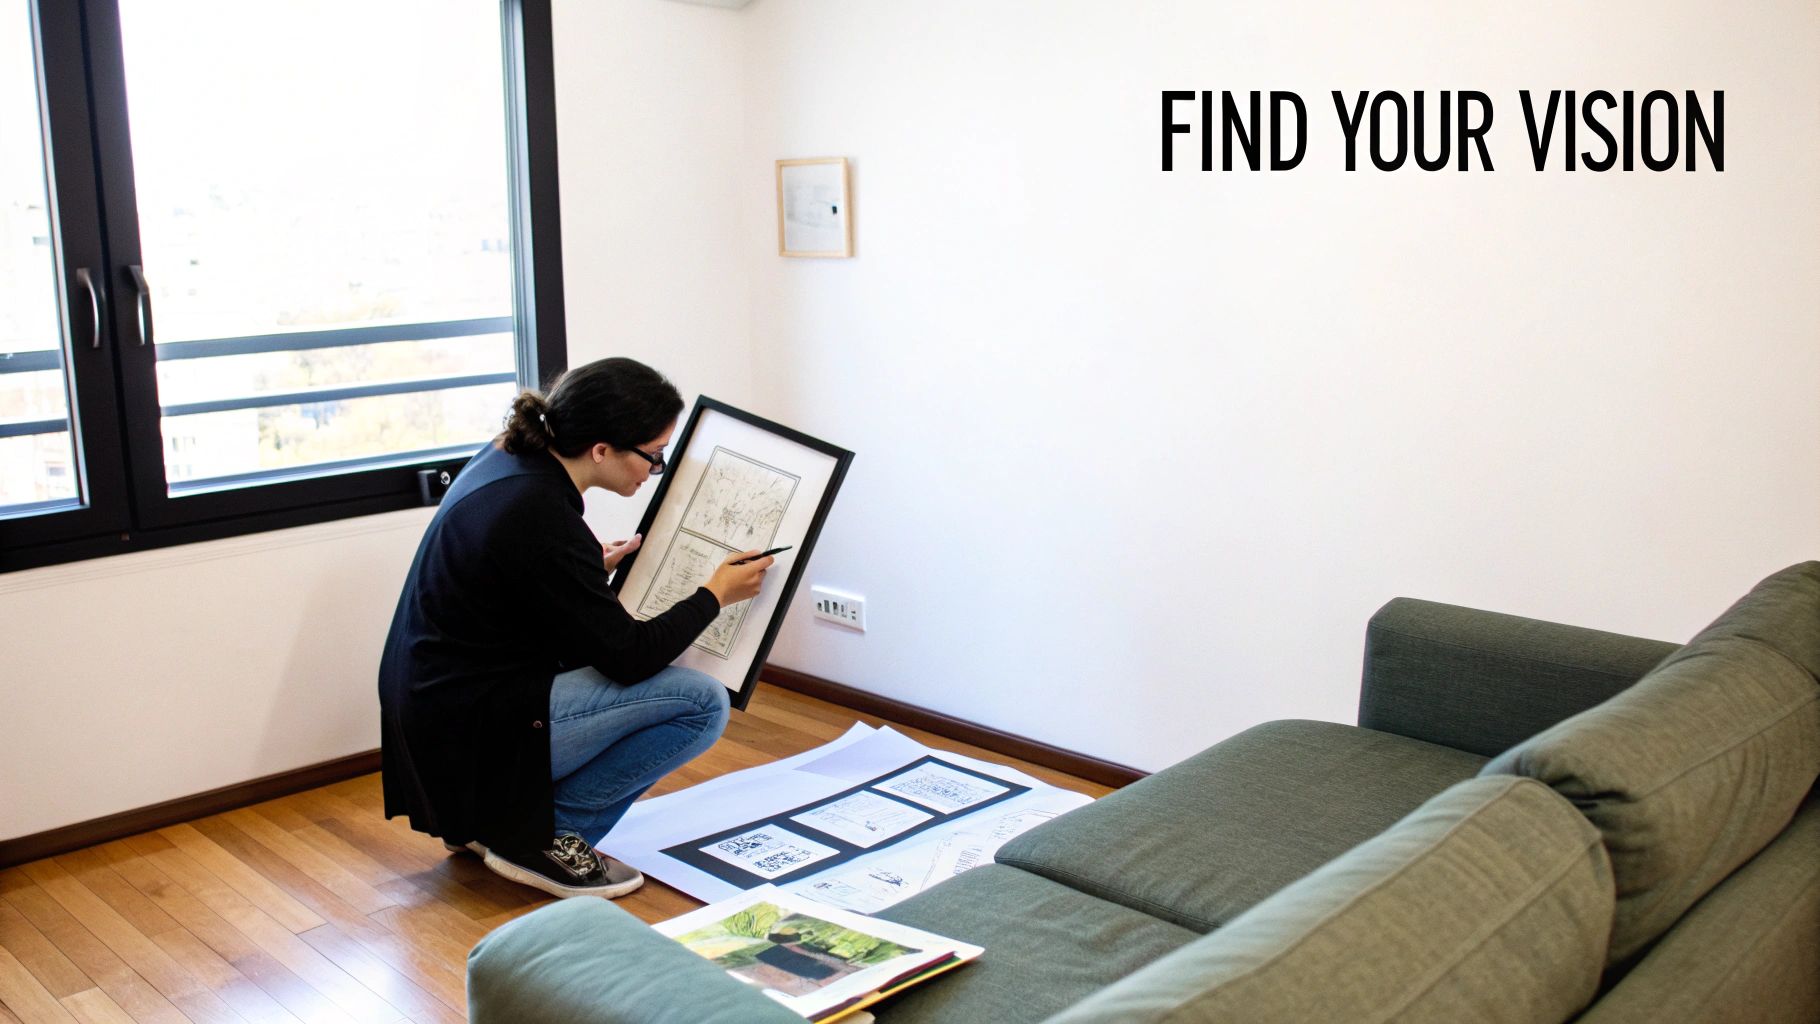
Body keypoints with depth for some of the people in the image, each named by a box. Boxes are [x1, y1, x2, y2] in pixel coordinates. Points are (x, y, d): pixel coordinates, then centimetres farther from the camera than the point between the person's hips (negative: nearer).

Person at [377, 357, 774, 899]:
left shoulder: (508, 457, 2)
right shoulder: (543, 519, -25)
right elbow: (629, 658, -17)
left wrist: (592, 566, 13)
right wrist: (716, 594, -5)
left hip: (429, 702, 10)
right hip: (472, 733, -10)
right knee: (702, 700, -13)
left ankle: (487, 818, 18)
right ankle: (540, 835, -2)